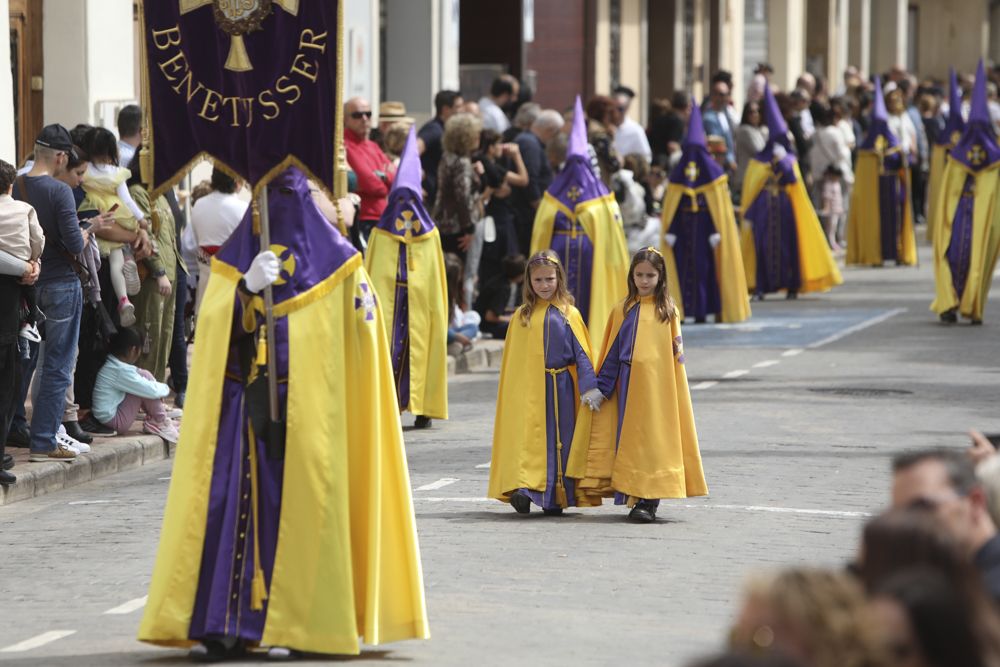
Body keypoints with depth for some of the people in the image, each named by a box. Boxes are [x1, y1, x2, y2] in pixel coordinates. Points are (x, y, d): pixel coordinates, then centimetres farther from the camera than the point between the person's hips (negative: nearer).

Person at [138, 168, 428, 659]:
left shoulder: (333, 256, 7)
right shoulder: (237, 255, 11)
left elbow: (362, 333, 5)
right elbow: (214, 327, -3)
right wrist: (248, 287, -17)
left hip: (311, 407, -1)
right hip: (249, 406, 1)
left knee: (299, 504, -5)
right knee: (232, 503, -8)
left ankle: (294, 623, 0)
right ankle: (222, 626, -9)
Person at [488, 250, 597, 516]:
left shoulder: (569, 314, 4)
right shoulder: (522, 316, 8)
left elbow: (582, 354, 2)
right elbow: (512, 360, 11)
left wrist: (590, 388, -9)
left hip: (561, 390, 0)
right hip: (528, 391, 0)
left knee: (560, 440, 2)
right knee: (529, 437, -12)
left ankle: (556, 497, 9)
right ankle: (525, 487, -21)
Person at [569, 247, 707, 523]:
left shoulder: (667, 311, 3)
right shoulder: (623, 311, 10)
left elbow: (676, 355, 3)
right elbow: (612, 353, 11)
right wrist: (600, 387, 6)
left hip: (657, 386, -2)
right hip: (628, 385, 2)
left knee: (653, 437, -5)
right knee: (630, 437, 2)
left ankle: (648, 501, -5)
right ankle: (635, 498, 8)